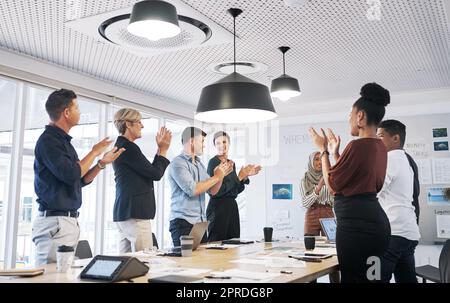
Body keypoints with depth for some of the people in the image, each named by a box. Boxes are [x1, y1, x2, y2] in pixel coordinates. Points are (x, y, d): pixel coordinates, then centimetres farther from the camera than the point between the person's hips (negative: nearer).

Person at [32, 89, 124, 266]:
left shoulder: (63, 140, 15)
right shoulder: (48, 140, -10)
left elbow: (80, 180, 20)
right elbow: (71, 175, -21)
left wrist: (102, 163, 9)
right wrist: (94, 153, -7)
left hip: (69, 220, 9)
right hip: (55, 222, -9)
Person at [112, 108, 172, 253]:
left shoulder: (120, 146, 19)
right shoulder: (128, 147, -12)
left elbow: (148, 171, 17)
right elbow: (156, 174, -12)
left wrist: (160, 149, 16)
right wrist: (163, 149, 1)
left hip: (123, 212, 11)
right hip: (135, 213, -10)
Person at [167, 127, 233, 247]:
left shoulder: (199, 164, 15)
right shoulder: (178, 163, -9)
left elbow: (212, 191, 16)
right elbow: (192, 190, -20)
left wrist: (221, 175, -1)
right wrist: (216, 177, -11)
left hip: (201, 222, 7)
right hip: (183, 222, -7)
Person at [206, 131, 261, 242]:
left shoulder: (232, 163, 14)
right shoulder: (213, 162, -9)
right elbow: (216, 191, -19)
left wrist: (246, 176, 4)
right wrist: (239, 177, -16)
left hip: (232, 207, 8)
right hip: (218, 207, -8)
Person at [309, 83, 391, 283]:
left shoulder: (358, 146, -16)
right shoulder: (379, 147, 15)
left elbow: (332, 185, -7)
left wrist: (323, 150, 2)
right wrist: (335, 152, 22)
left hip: (357, 224, -11)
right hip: (373, 222, 11)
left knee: (354, 278, -4)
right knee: (369, 276, 17)